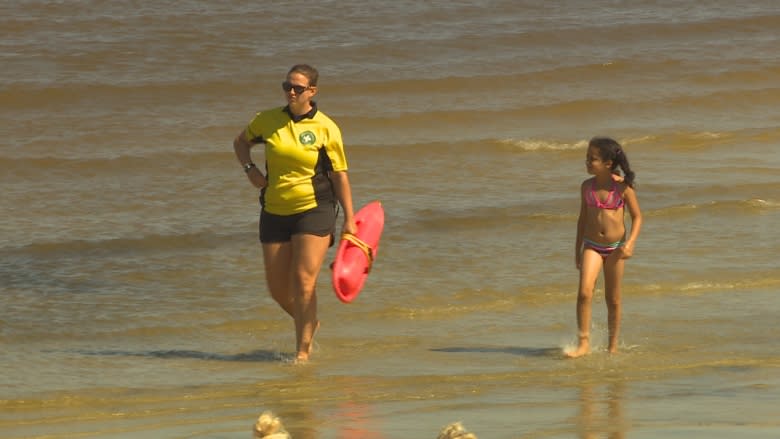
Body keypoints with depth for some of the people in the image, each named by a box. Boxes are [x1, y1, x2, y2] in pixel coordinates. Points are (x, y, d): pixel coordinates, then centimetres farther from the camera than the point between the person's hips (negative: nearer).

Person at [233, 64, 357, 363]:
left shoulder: (325, 128, -4)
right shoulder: (267, 121, 4)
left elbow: (339, 175, 0)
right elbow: (241, 142, 24)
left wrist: (349, 219, -2)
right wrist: (250, 169, 4)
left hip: (314, 211, -4)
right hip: (275, 212, 4)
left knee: (304, 280, -13)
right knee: (277, 287, 6)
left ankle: (303, 349, -6)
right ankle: (310, 324, 34)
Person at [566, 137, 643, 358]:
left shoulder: (622, 186, -9)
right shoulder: (587, 186, 1)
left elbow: (637, 217, -2)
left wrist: (630, 243, -16)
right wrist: (577, 250, 15)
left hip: (615, 247, -2)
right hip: (592, 246, 2)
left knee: (613, 299, 7)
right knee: (584, 292, -17)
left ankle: (613, 346, 21)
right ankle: (583, 344, -13)